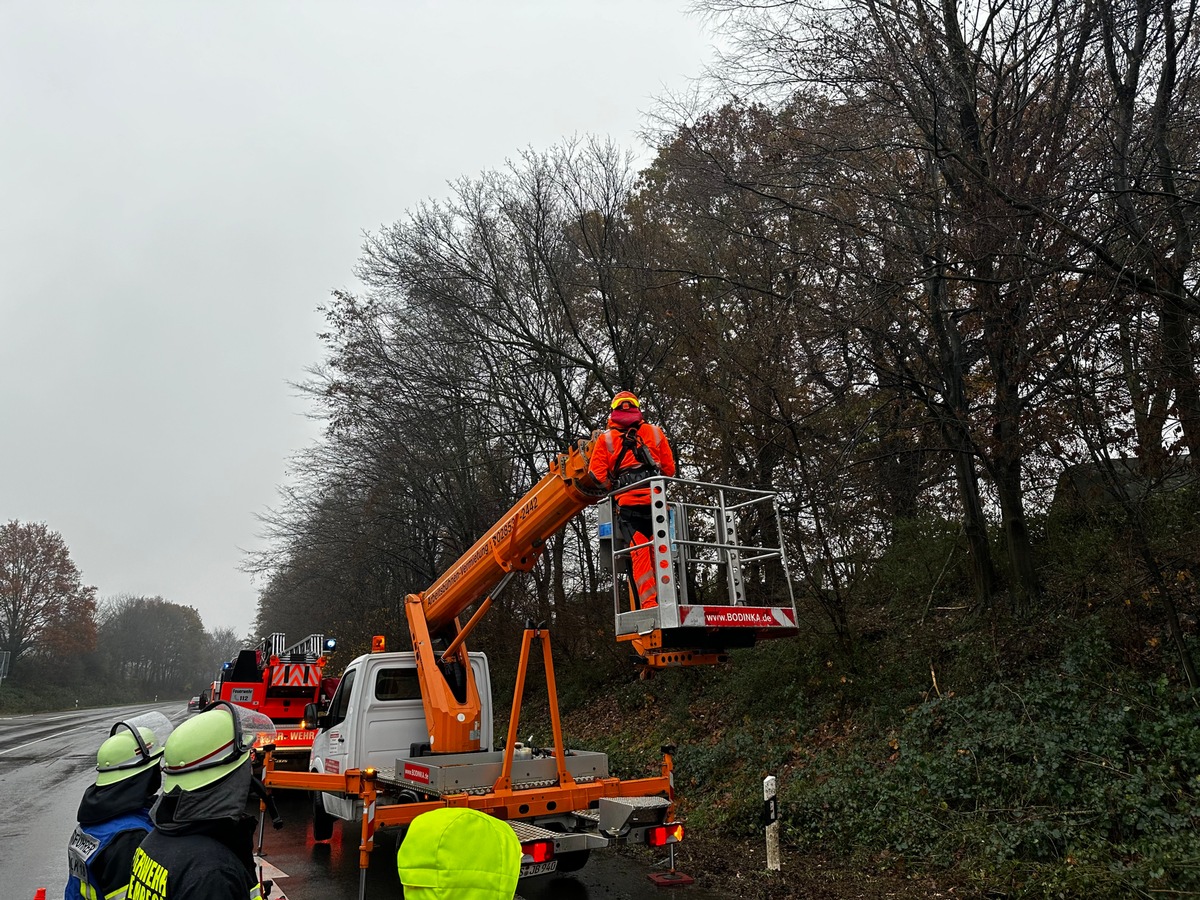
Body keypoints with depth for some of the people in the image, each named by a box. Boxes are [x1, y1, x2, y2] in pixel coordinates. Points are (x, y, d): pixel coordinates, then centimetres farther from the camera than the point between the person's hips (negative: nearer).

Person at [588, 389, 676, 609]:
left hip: (628, 502, -2)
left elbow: (597, 474, 4)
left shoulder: (606, 439, 10)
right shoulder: (655, 432, 17)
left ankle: (649, 602, -14)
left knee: (638, 553, -6)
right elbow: (669, 469, 16)